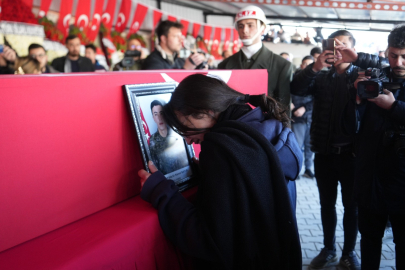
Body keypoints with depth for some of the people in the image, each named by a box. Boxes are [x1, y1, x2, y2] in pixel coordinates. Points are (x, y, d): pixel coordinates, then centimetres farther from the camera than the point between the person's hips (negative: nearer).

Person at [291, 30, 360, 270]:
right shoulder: (321, 77, 7)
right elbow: (296, 89, -9)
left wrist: (355, 59, -26)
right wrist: (315, 67, -22)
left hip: (350, 152, -2)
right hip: (324, 152, 2)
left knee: (351, 205, 10)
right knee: (327, 203, 14)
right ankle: (329, 249, 28)